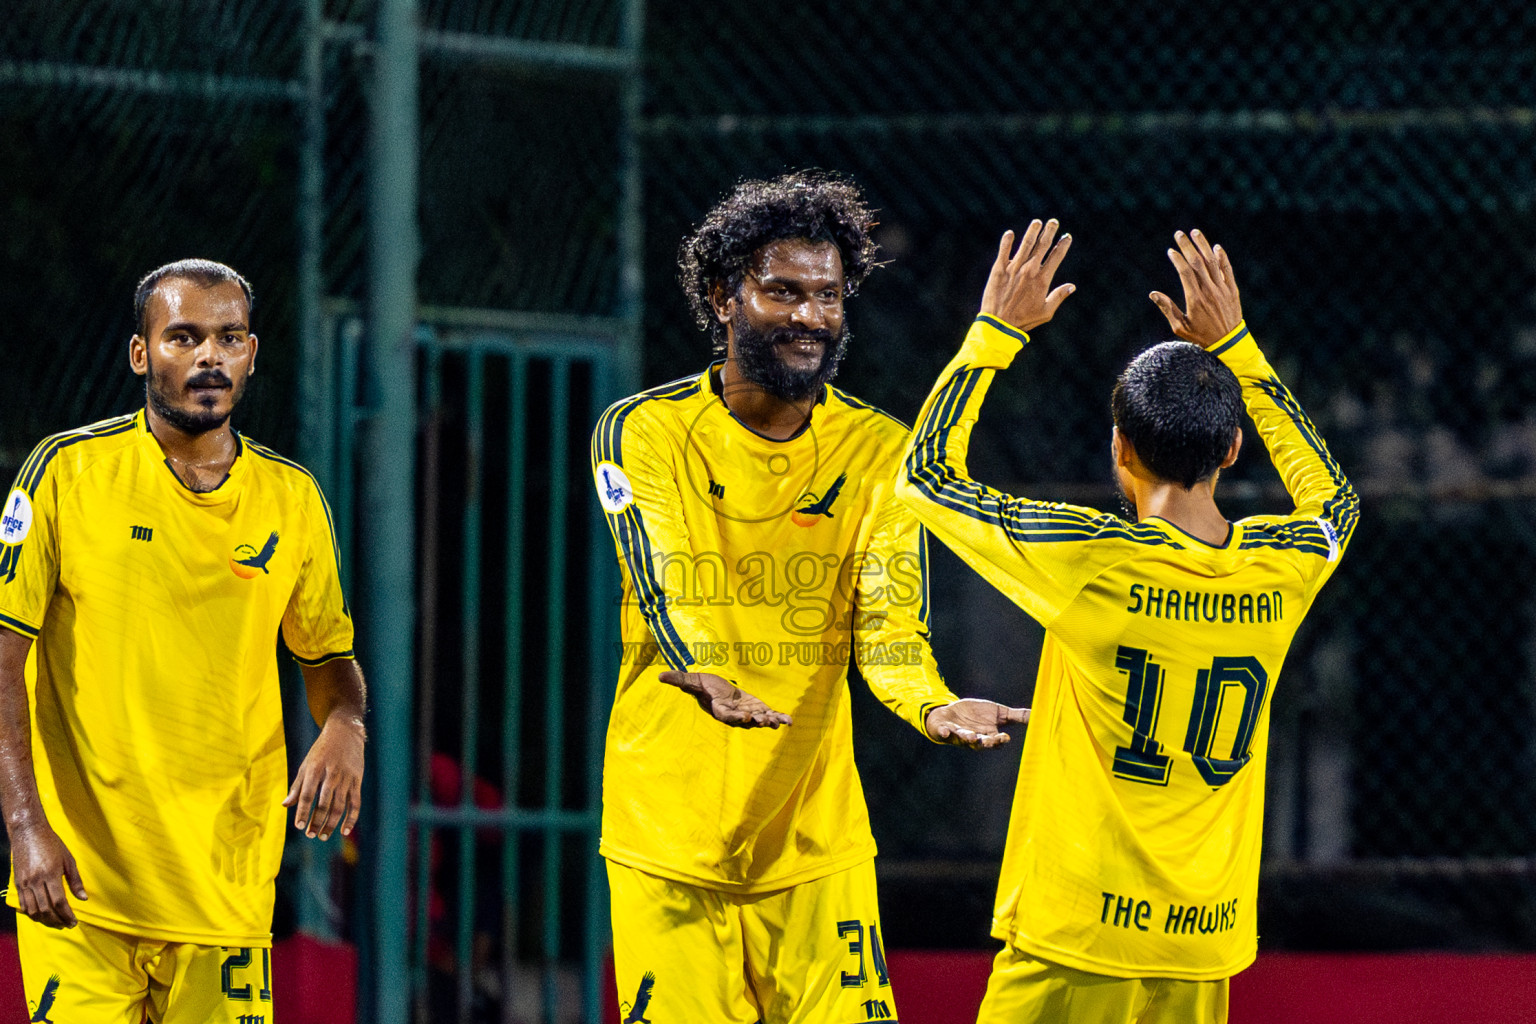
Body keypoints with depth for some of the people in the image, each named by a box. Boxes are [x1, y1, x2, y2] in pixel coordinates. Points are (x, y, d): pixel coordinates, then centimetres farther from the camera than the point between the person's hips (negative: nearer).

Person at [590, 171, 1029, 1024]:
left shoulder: (877, 449, 3)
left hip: (815, 839, 2)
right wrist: (702, 677, -41)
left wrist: (933, 706, -30)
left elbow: (886, 623, -7)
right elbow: (663, 590, -18)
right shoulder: (642, 432, -3)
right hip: (668, 838, -2)